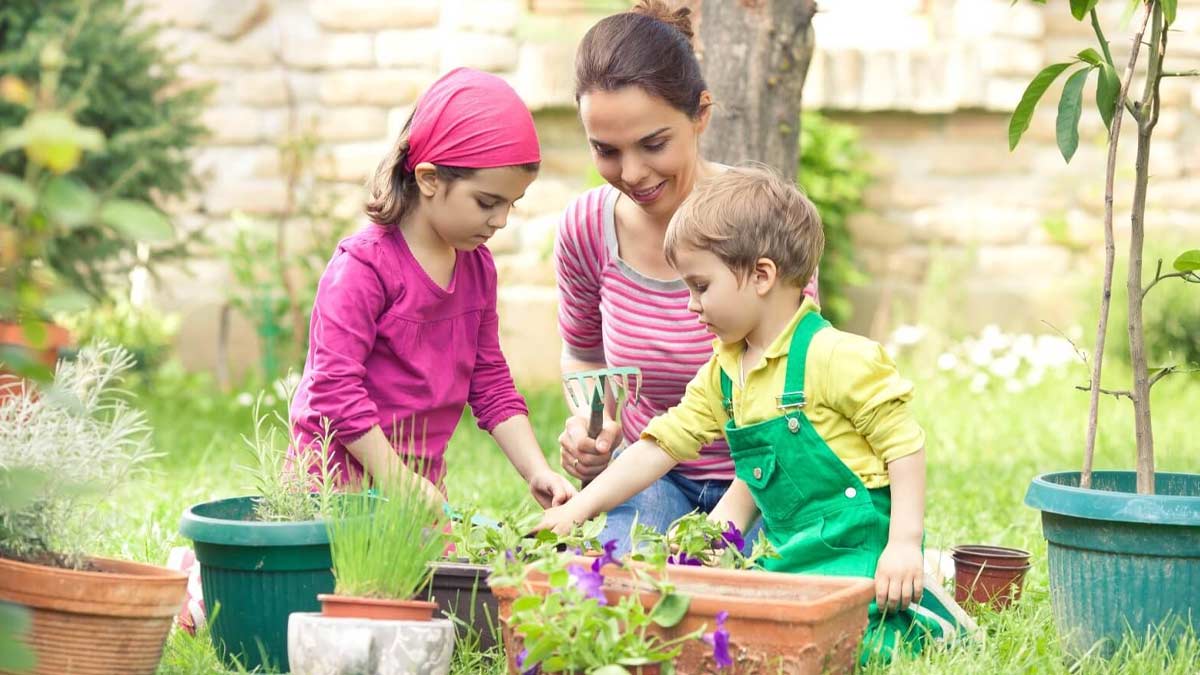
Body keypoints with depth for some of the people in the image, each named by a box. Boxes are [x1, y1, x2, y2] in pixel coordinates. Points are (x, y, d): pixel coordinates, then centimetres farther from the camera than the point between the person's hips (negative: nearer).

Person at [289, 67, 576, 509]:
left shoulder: (478, 266, 9)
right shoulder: (364, 266, -15)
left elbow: (490, 383, 14)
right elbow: (335, 387, -19)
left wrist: (537, 472, 2)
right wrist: (399, 483, -19)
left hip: (422, 481, 7)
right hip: (340, 482, -7)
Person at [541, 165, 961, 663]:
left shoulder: (836, 358, -14)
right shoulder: (722, 374, 10)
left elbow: (904, 445, -14)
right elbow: (661, 445, 12)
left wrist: (905, 545, -19)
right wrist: (579, 508, 6)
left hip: (857, 550, -8)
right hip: (791, 549, 9)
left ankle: (911, 626, 0)